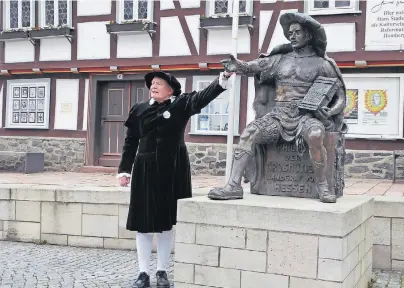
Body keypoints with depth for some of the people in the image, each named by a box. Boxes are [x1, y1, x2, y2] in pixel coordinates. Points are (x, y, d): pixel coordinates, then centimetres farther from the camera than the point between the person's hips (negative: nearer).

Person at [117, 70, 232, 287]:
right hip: (145, 170, 1)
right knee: (143, 222, 3)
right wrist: (124, 170, 4)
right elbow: (130, 142, 9)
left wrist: (222, 79, -31)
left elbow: (203, 97, -16)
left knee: (166, 222, 8)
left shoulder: (182, 104, 1)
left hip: (173, 171, -1)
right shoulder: (139, 110, 7)